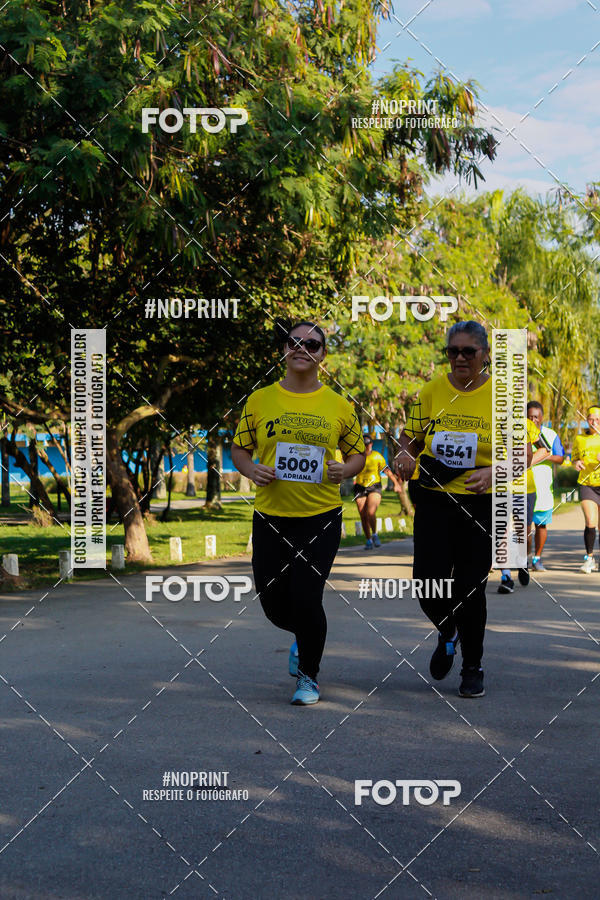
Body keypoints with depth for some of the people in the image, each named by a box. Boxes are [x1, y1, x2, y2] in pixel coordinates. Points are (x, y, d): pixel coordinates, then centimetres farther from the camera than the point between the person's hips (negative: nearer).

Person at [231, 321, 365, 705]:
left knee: (306, 598, -9)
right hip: (271, 516, 2)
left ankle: (309, 676, 15)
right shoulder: (260, 400, 3)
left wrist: (344, 470, -10)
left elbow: (358, 453, 11)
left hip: (322, 516, -2)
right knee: (273, 601, 7)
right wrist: (253, 470, -10)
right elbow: (239, 449, 11)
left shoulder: (339, 406, 2)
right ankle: (304, 639, 43)